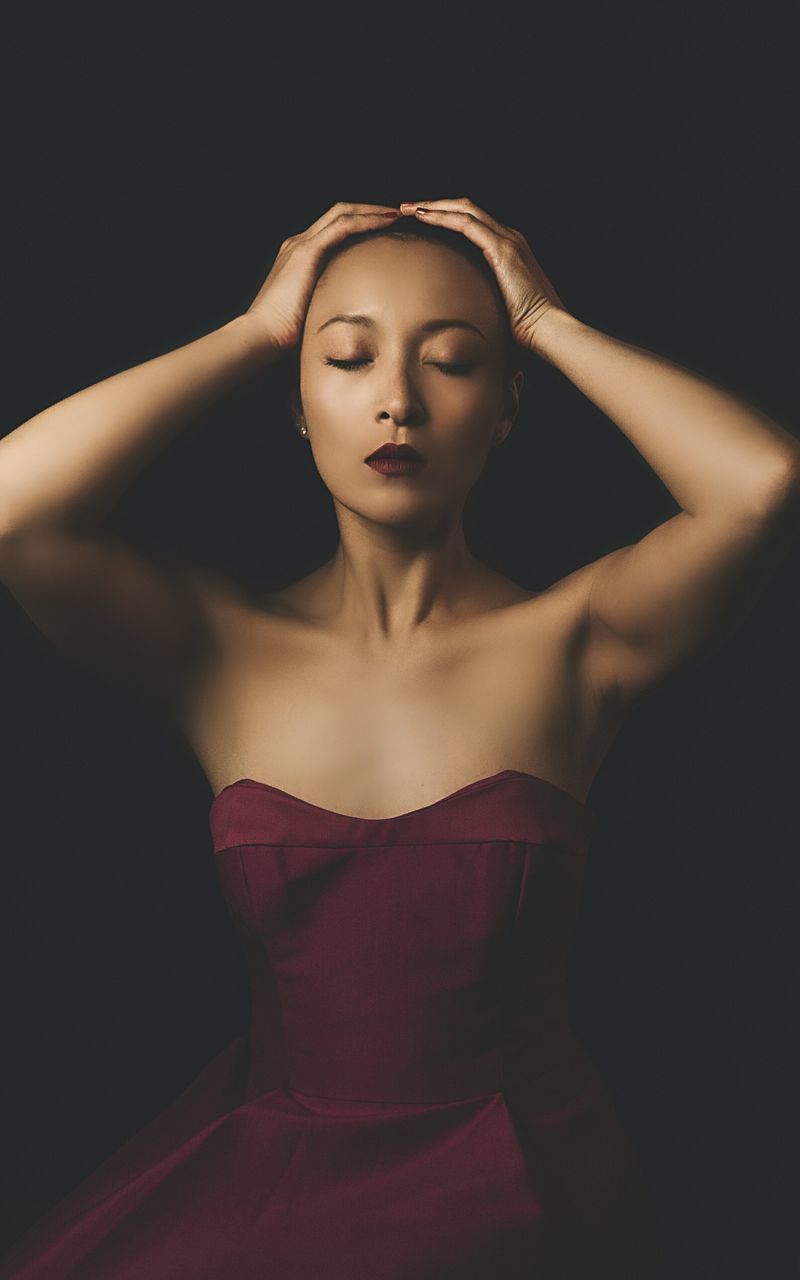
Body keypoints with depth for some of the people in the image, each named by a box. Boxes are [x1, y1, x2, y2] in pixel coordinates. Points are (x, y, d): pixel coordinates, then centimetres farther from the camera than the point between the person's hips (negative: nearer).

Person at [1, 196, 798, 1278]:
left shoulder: (573, 640, -4)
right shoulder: (221, 648, -1)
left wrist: (546, 321, -6)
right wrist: (254, 330, -6)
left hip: (515, 1188, 0)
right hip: (264, 1169, 1)